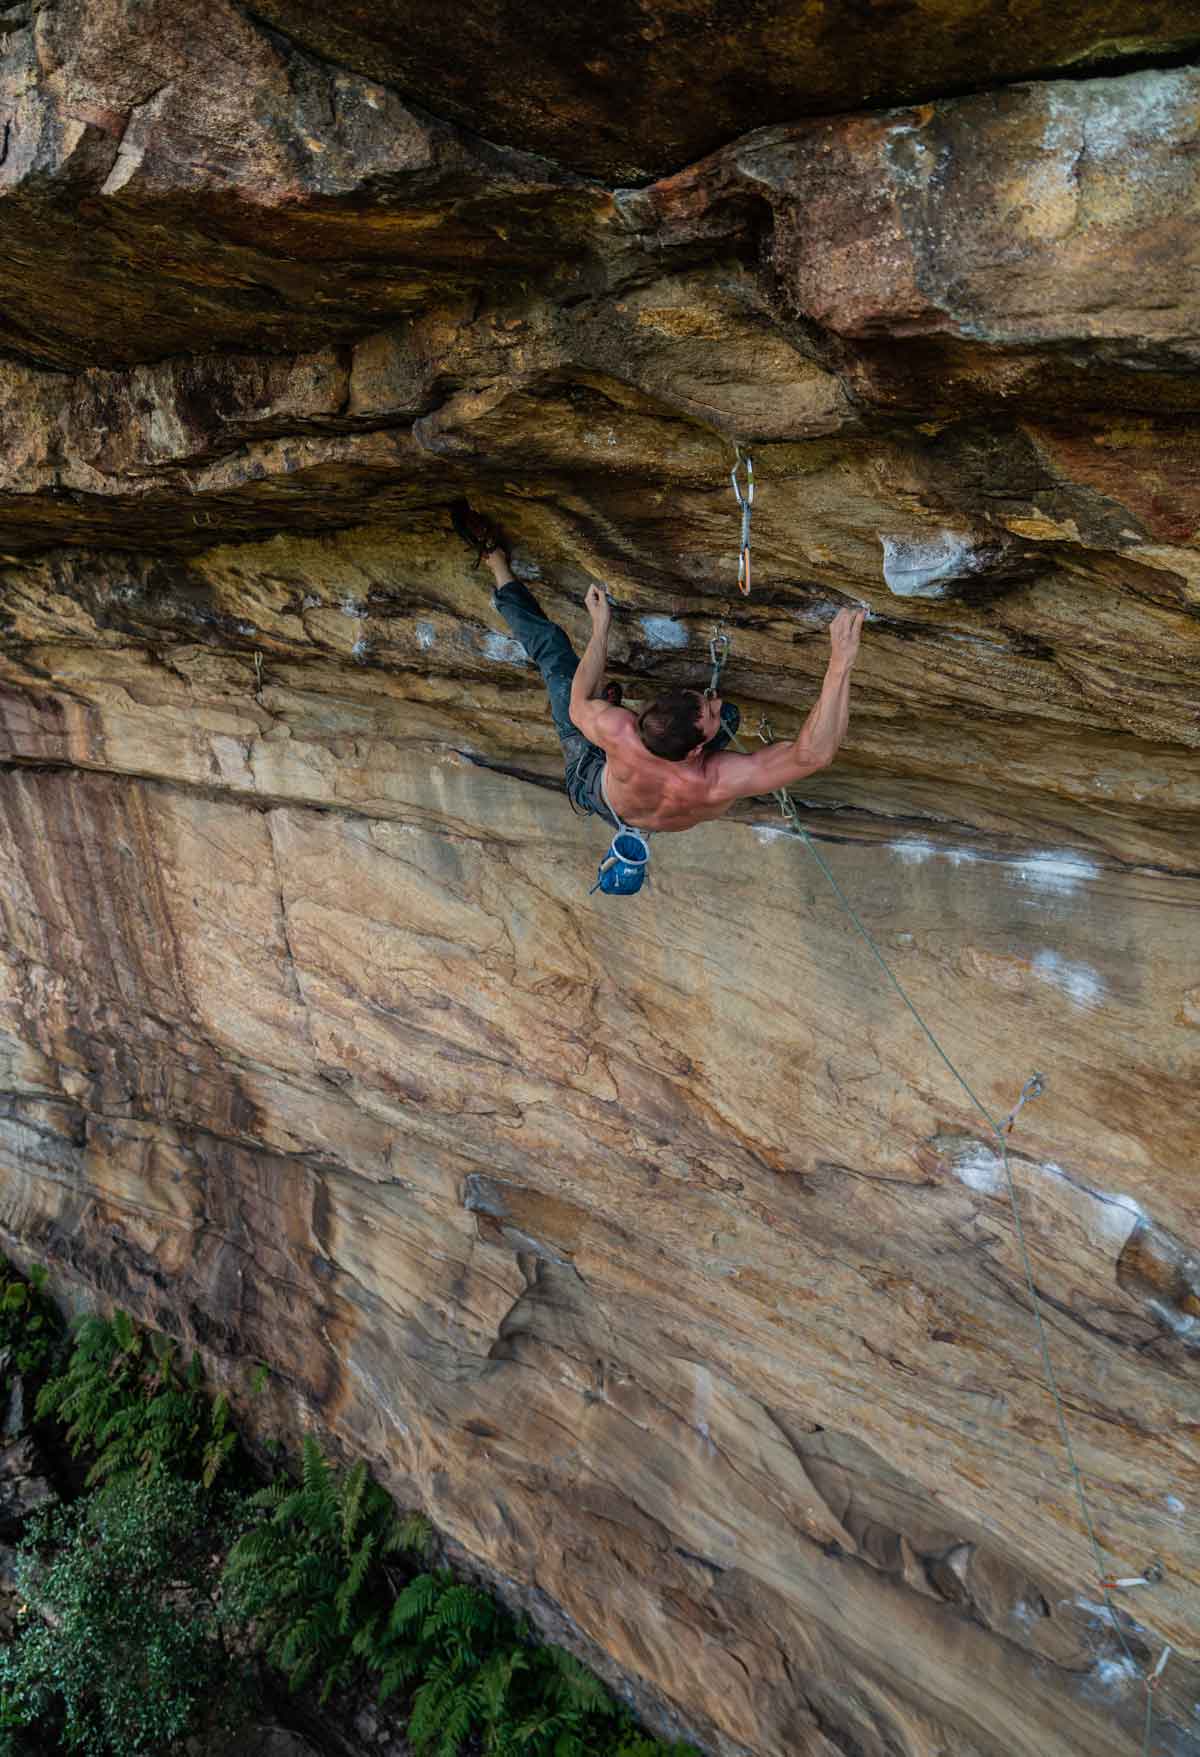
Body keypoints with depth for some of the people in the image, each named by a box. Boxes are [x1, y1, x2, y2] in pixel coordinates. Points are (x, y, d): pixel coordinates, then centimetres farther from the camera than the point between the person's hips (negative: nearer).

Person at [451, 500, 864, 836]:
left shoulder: (620, 731, -48)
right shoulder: (719, 784, -53)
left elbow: (578, 704, -23)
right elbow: (814, 753, -54)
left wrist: (600, 627, -18)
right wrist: (841, 660, -59)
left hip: (589, 780, -1)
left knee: (551, 647, 4)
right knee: (732, 714, 18)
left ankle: (496, 561, 32)